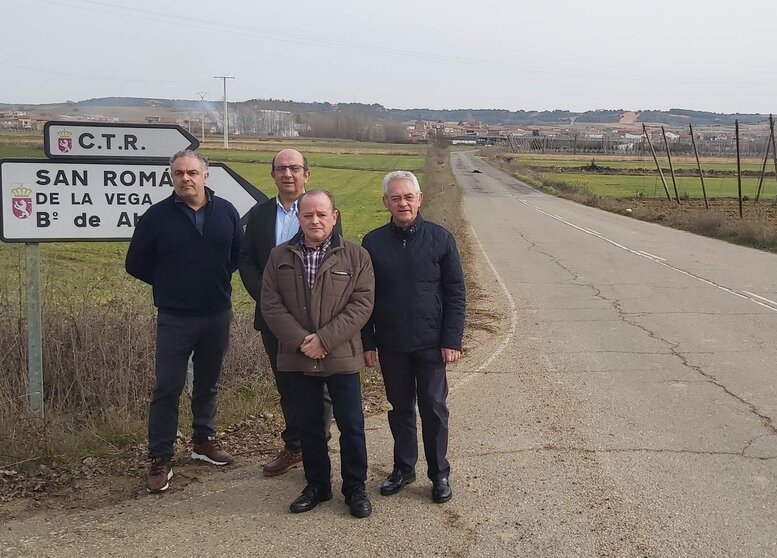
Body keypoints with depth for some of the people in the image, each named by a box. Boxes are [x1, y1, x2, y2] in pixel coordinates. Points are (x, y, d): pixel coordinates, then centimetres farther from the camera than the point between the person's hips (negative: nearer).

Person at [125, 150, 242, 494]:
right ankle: (160, 459, 8)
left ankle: (204, 440, 33)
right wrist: (169, 285, 5)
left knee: (208, 383, 16)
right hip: (175, 319, -3)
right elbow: (136, 264, 2)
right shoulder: (157, 216, -8)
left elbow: (239, 254, 13)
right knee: (167, 388, 0)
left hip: (218, 315, 3)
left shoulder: (226, 212, -1)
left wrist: (217, 281, 5)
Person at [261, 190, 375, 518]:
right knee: (309, 425, 14)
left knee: (351, 426, 5)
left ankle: (355, 488, 20)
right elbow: (271, 305, -1)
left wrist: (324, 339, -17)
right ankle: (317, 485, 28)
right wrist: (300, 341, -14)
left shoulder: (355, 256, -3)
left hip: (342, 356, -2)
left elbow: (362, 303, -9)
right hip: (298, 358, 2)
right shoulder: (280, 257, 4)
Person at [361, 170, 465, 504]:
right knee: (400, 408, 14)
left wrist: (452, 340, -9)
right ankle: (403, 468, 29)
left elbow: (455, 294, -4)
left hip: (431, 343, -2)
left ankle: (440, 473, 19)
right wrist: (367, 342, 0)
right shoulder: (373, 243, -1)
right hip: (390, 345, 2)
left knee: (434, 409, 6)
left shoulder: (440, 238, -5)